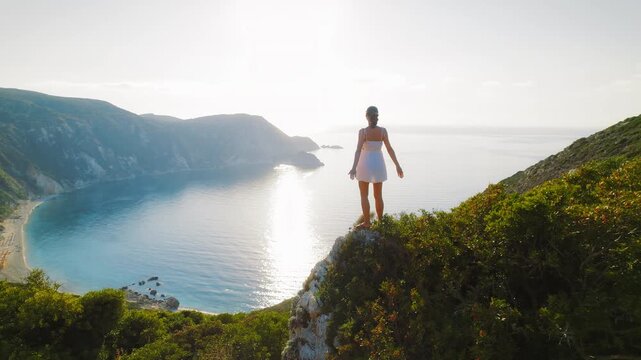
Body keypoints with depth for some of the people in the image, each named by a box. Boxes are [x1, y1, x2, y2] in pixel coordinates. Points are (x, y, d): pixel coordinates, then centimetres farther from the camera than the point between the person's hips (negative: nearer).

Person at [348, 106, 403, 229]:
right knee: (378, 196, 14)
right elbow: (390, 149, -1)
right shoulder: (383, 131, -2)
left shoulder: (363, 131, -11)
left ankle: (366, 222, 10)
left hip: (365, 164, -3)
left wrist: (354, 167, -27)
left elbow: (358, 150, -21)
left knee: (364, 196, 8)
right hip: (378, 164, 3)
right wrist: (397, 166, 5)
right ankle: (380, 221, 21)